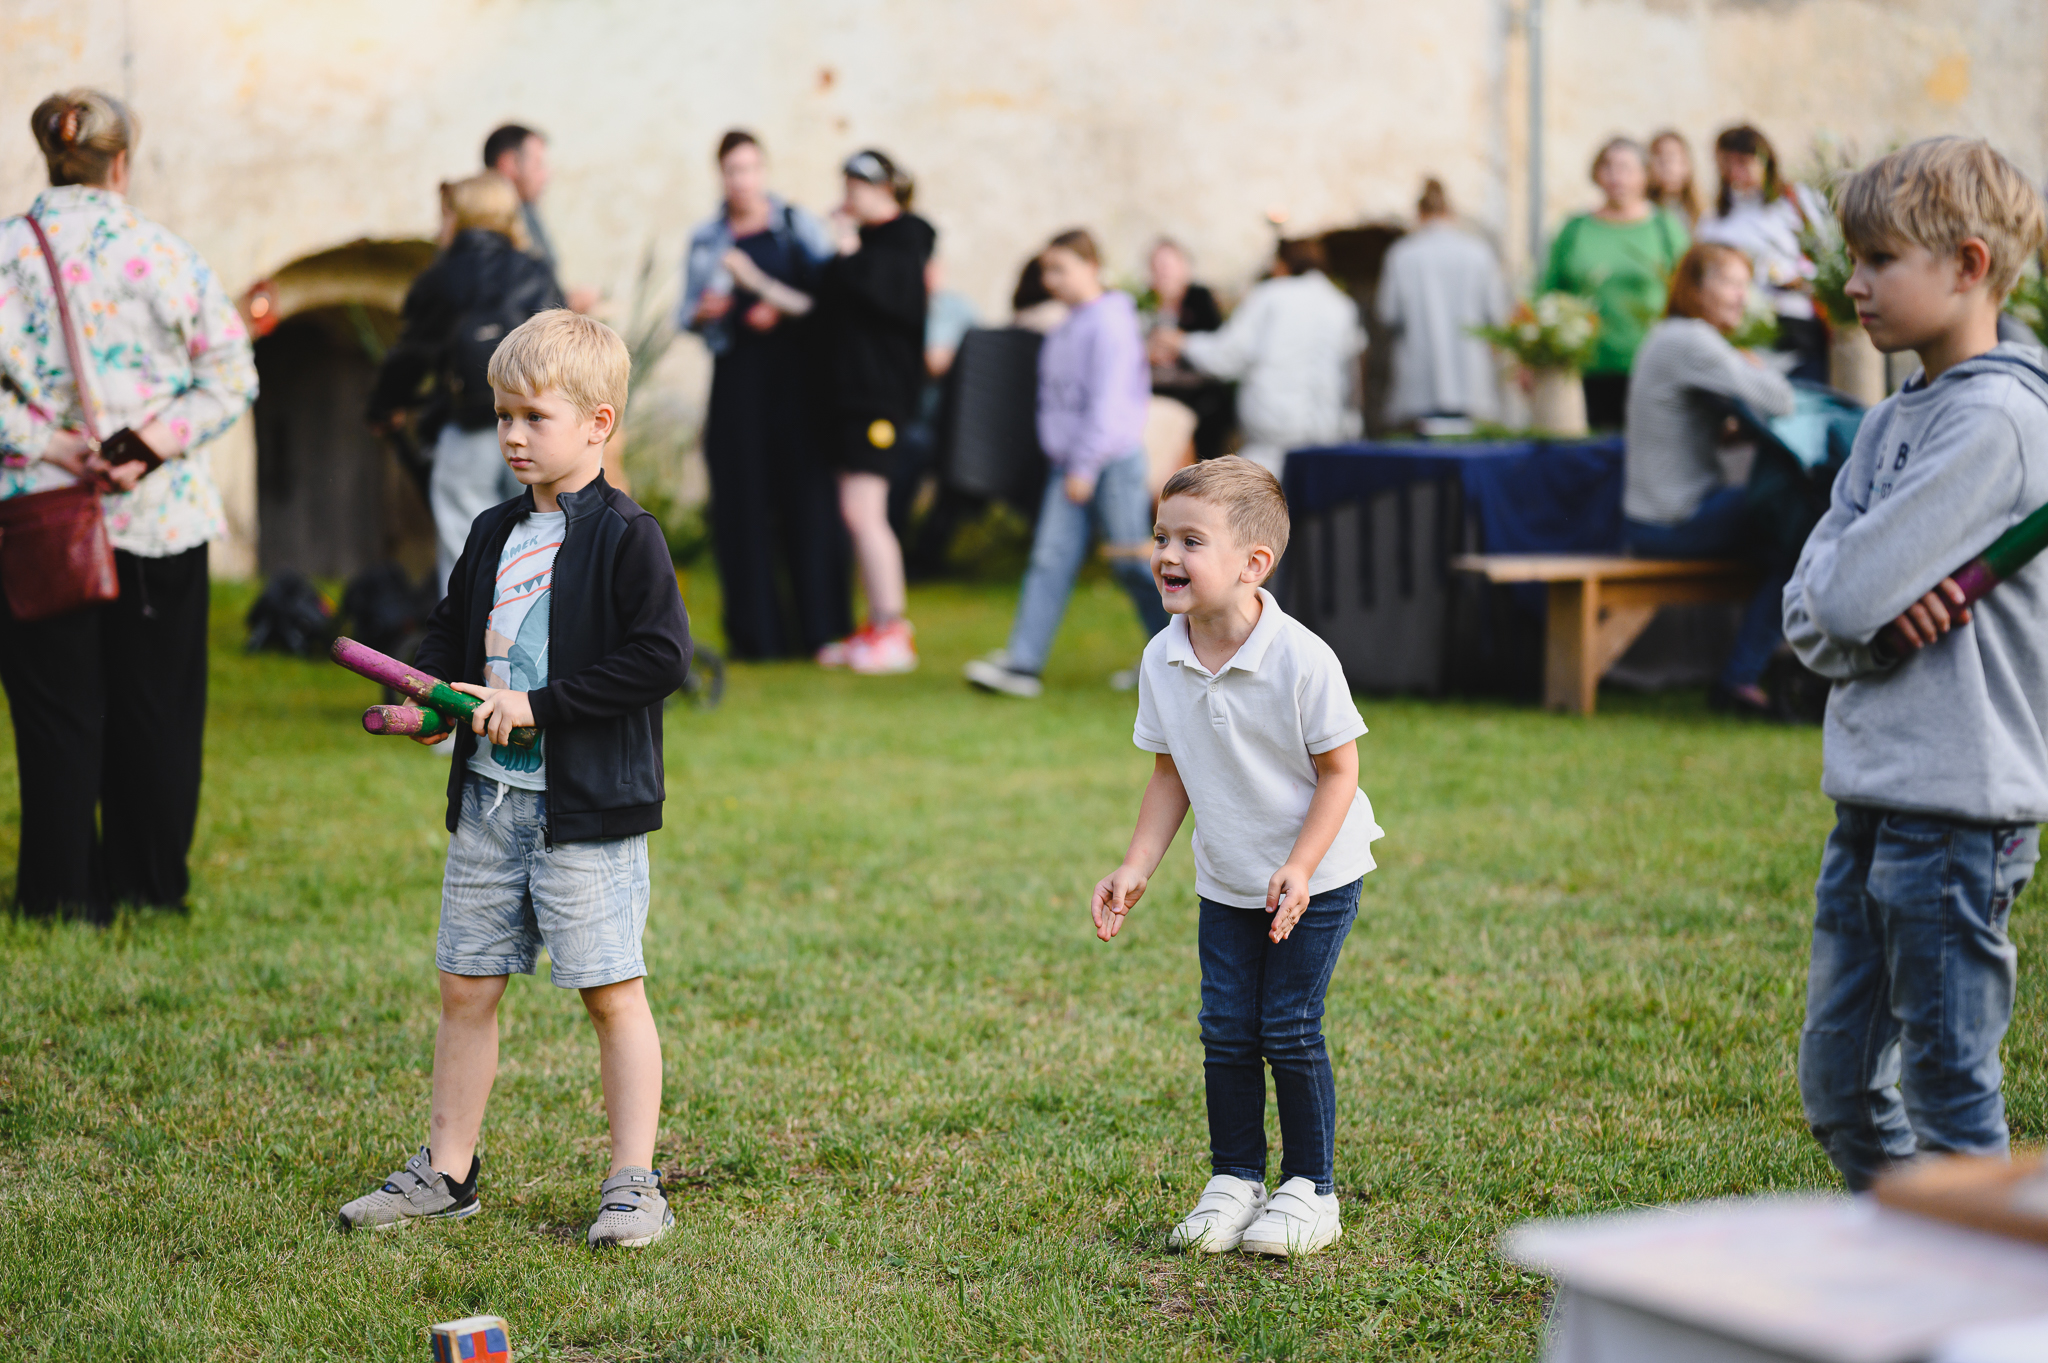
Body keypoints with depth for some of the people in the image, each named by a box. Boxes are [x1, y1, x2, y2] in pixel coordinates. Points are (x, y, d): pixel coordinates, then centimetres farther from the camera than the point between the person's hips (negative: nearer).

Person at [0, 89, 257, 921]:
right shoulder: (167, 256, -2)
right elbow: (231, 374, -2)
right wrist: (161, 439, -10)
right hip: (162, 518, 1)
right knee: (156, 710, 12)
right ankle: (151, 880, 20)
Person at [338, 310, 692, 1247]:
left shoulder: (625, 537, -9)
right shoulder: (494, 535, 12)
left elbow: (662, 657, -17)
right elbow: (450, 632, 24)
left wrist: (538, 704, -18)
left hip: (587, 807, -7)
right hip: (489, 797, 7)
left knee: (612, 993, -2)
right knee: (466, 986, 11)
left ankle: (634, 1185, 7)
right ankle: (447, 1171, 23)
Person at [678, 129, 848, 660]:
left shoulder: (799, 225, 6)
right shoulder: (705, 238, 13)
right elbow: (687, 314, 14)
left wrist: (785, 309, -14)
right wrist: (704, 312, -8)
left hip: (794, 372, -2)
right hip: (736, 374, 2)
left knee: (806, 494, -5)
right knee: (741, 501, -2)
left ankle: (819, 626, 3)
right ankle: (756, 631, 4)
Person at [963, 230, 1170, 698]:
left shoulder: (1109, 322, -13)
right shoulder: (1071, 326, 14)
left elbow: (1107, 401, -18)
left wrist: (1086, 466, -19)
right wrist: (1069, 463, 16)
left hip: (1112, 461, -8)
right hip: (1072, 464, 8)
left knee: (1131, 560, 1)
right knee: (1050, 557, -1)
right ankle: (1021, 662, -6)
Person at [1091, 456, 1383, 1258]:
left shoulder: (1300, 660, -24)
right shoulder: (1162, 662, -8)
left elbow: (1339, 770, -16)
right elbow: (1171, 774, 3)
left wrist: (1300, 868, -24)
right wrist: (1136, 870, -4)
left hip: (1317, 878, -5)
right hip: (1225, 883, 5)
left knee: (1288, 1030, -4)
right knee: (1226, 1031, 5)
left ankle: (1310, 1192, 11)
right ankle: (1233, 1182, 19)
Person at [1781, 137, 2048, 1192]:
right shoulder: (1890, 422, 14)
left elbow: (1846, 593, -20)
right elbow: (1811, 618, 7)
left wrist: (1860, 593, 1)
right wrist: (1880, 609, -12)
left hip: (1957, 808, -9)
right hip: (1871, 798, 9)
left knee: (1949, 1098, -1)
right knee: (1838, 1086, 16)